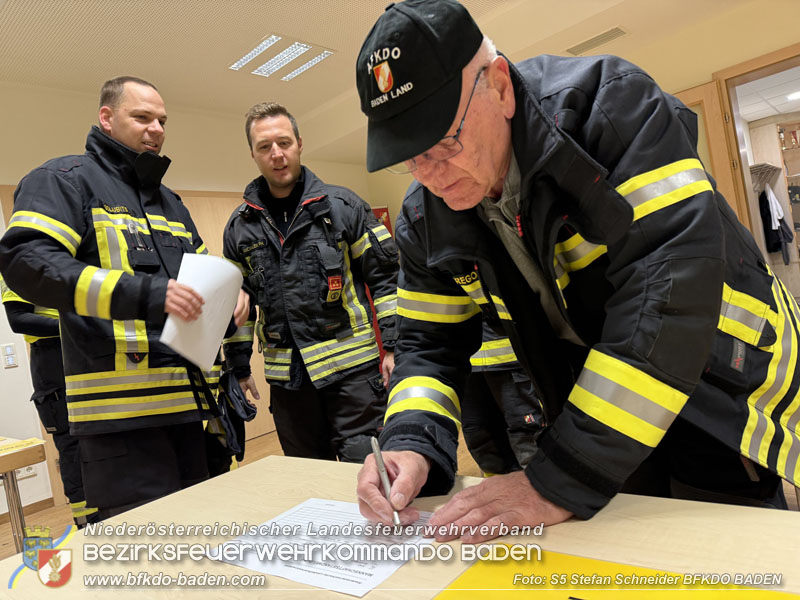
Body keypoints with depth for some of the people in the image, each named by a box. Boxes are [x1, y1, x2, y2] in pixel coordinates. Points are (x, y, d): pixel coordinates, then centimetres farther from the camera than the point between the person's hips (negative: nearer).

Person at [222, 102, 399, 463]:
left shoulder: (342, 205, 0)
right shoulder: (240, 226, 9)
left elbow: (385, 275, -1)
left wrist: (394, 345, -7)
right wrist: (238, 367, 12)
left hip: (352, 365, -3)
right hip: (286, 377, 4)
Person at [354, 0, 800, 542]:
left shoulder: (610, 104, -24)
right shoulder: (425, 218, -7)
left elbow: (671, 282, -35)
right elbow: (431, 343, 0)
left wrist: (561, 482, -34)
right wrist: (412, 446, -22)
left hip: (727, 407, -3)